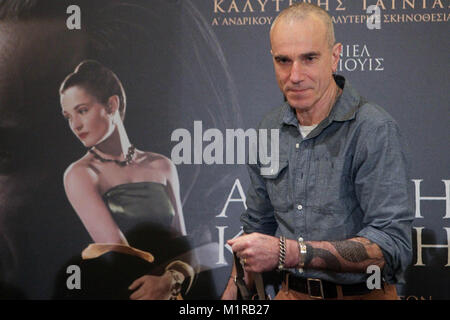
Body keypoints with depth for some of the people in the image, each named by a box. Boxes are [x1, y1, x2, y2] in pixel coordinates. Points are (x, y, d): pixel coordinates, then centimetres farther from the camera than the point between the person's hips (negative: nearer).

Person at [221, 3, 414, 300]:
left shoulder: (375, 131, -18)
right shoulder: (269, 130, 2)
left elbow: (392, 246, -26)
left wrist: (287, 253, -31)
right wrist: (231, 294, 5)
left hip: (361, 294, -5)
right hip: (290, 292, 5)